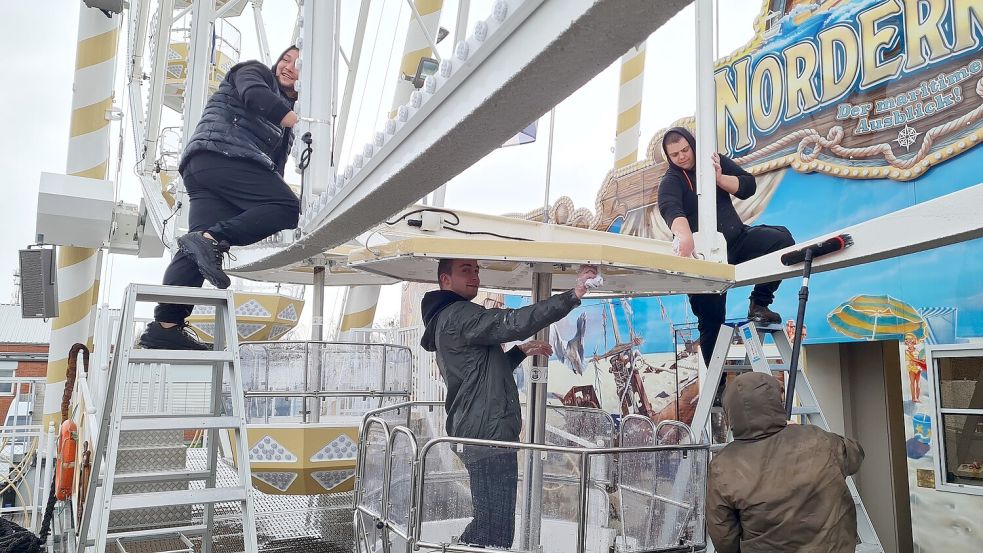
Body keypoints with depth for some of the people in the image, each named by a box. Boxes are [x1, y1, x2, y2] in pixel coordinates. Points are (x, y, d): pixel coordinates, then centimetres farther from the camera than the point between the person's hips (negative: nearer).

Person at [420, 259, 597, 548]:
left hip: (475, 434, 11)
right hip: (489, 436, -11)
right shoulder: (459, 315, -12)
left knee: (487, 523, 20)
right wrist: (572, 295, -28)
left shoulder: (446, 321, 23)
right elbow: (515, 323, -27)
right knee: (496, 531, -8)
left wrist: (521, 351, 18)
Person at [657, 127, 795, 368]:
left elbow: (748, 186, 1)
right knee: (712, 321, -4)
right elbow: (672, 210, -31)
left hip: (737, 239, 4)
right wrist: (685, 237, -53)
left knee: (782, 239, -22)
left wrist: (719, 177, -18)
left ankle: (759, 304, -11)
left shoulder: (715, 160, 8)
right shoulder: (670, 182, -8)